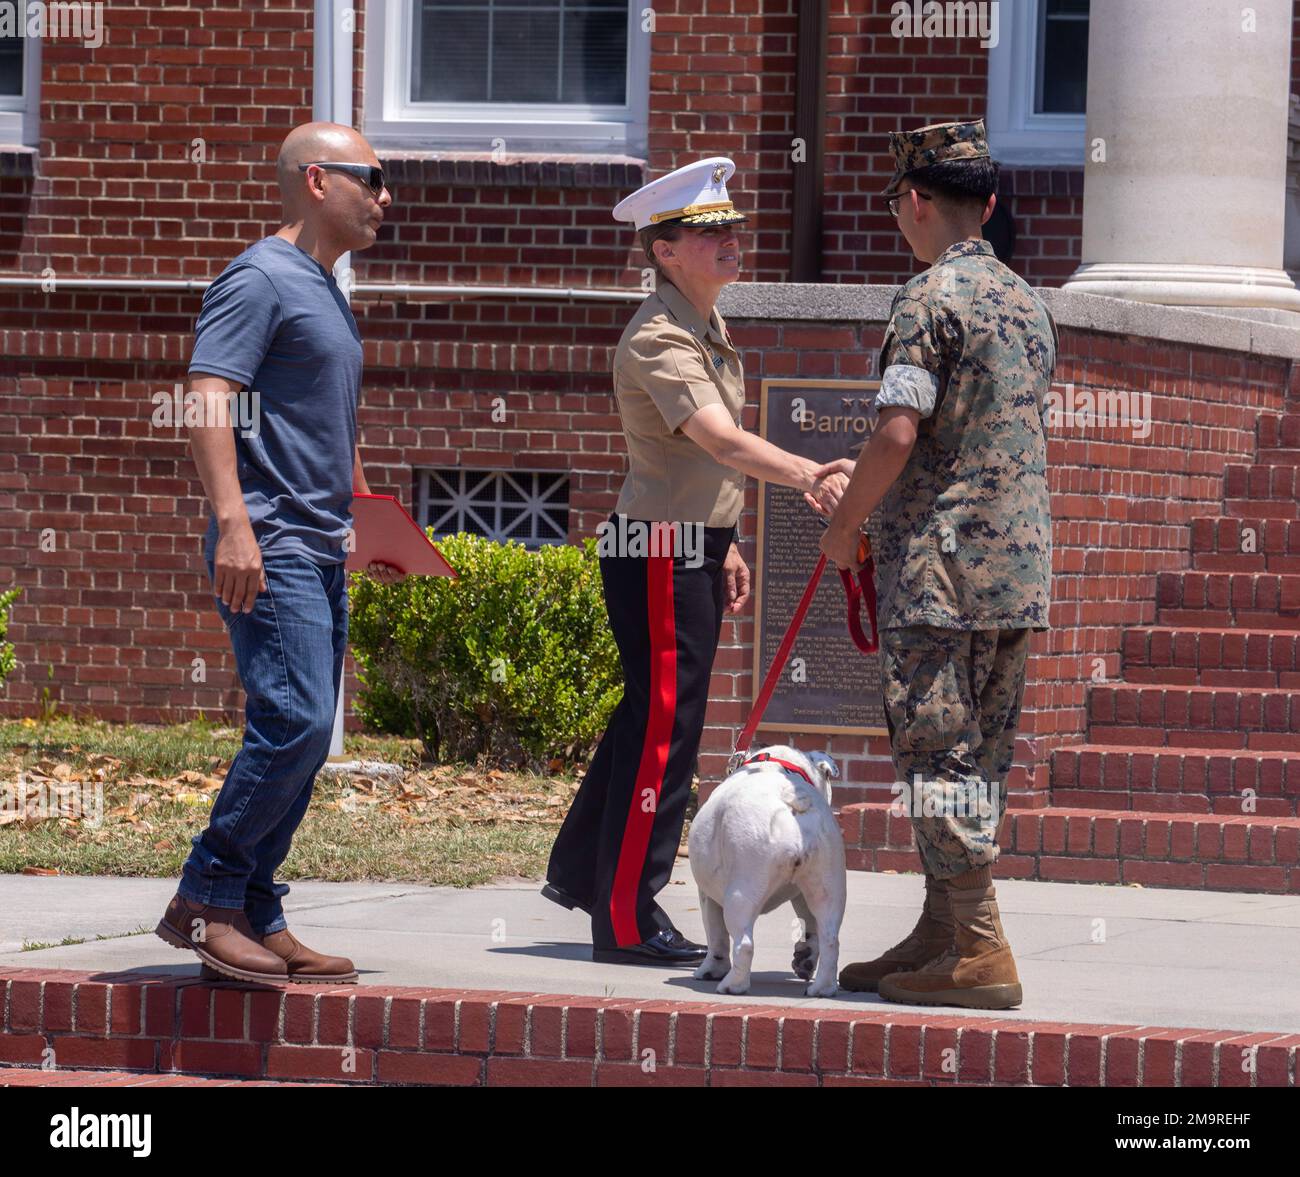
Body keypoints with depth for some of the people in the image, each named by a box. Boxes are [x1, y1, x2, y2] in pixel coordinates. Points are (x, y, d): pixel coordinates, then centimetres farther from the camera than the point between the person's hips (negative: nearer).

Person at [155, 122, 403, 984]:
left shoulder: (325, 293, 20)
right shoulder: (261, 280, -8)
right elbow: (210, 403, -19)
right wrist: (232, 521, -28)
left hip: (322, 551, 10)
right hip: (270, 549, -10)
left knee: (304, 738, 7)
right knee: (295, 720, -18)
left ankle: (256, 918, 10)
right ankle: (206, 898, -10)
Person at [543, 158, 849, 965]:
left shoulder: (709, 329, 14)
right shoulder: (658, 340, -18)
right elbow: (724, 442, -32)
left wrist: (726, 545, 24)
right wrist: (812, 478, -43)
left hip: (694, 547, 10)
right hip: (659, 552, -10)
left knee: (651, 715, 17)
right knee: (664, 726, -7)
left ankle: (580, 871, 30)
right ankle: (628, 921, -2)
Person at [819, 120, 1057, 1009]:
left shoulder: (931, 299, -10)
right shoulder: (1030, 303, 15)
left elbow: (900, 433, -19)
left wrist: (845, 525, -3)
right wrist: (862, 477, 28)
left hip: (942, 565, -8)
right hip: (1019, 565, 8)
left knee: (939, 754, -5)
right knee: (980, 757, 12)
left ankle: (977, 952, -8)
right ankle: (943, 935, 17)